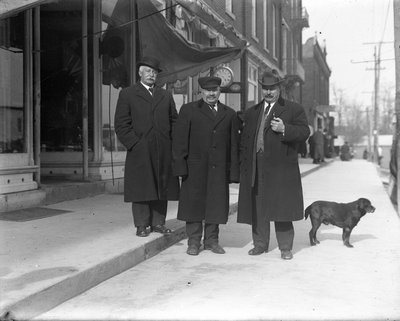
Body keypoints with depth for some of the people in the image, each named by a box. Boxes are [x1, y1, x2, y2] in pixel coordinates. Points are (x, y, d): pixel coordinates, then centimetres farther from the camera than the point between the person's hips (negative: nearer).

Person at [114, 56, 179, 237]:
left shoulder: (166, 96, 18)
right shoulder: (127, 95, 6)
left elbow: (174, 121, 17)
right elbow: (121, 125, 0)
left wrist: (173, 144, 4)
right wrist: (134, 144, -9)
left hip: (163, 152, 4)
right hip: (139, 152, -3)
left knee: (162, 187, 6)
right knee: (141, 188, 0)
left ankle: (158, 223, 15)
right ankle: (142, 225, 10)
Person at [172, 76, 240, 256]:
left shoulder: (229, 114, 12)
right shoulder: (188, 110, 5)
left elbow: (234, 144, 9)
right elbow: (179, 140, 0)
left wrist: (233, 171, 3)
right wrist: (180, 165, -9)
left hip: (219, 169, 2)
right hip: (195, 168, -2)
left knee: (216, 205, 6)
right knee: (194, 204, 3)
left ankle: (211, 240, 21)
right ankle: (194, 241, 15)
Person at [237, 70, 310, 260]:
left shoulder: (294, 109, 6)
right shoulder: (251, 113, 18)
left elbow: (304, 132, -3)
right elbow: (244, 140, 18)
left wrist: (285, 129, -19)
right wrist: (244, 163, 8)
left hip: (281, 168, -4)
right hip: (255, 169, 4)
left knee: (282, 209, -1)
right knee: (257, 208, 7)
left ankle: (285, 247, 10)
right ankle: (260, 244, 20)